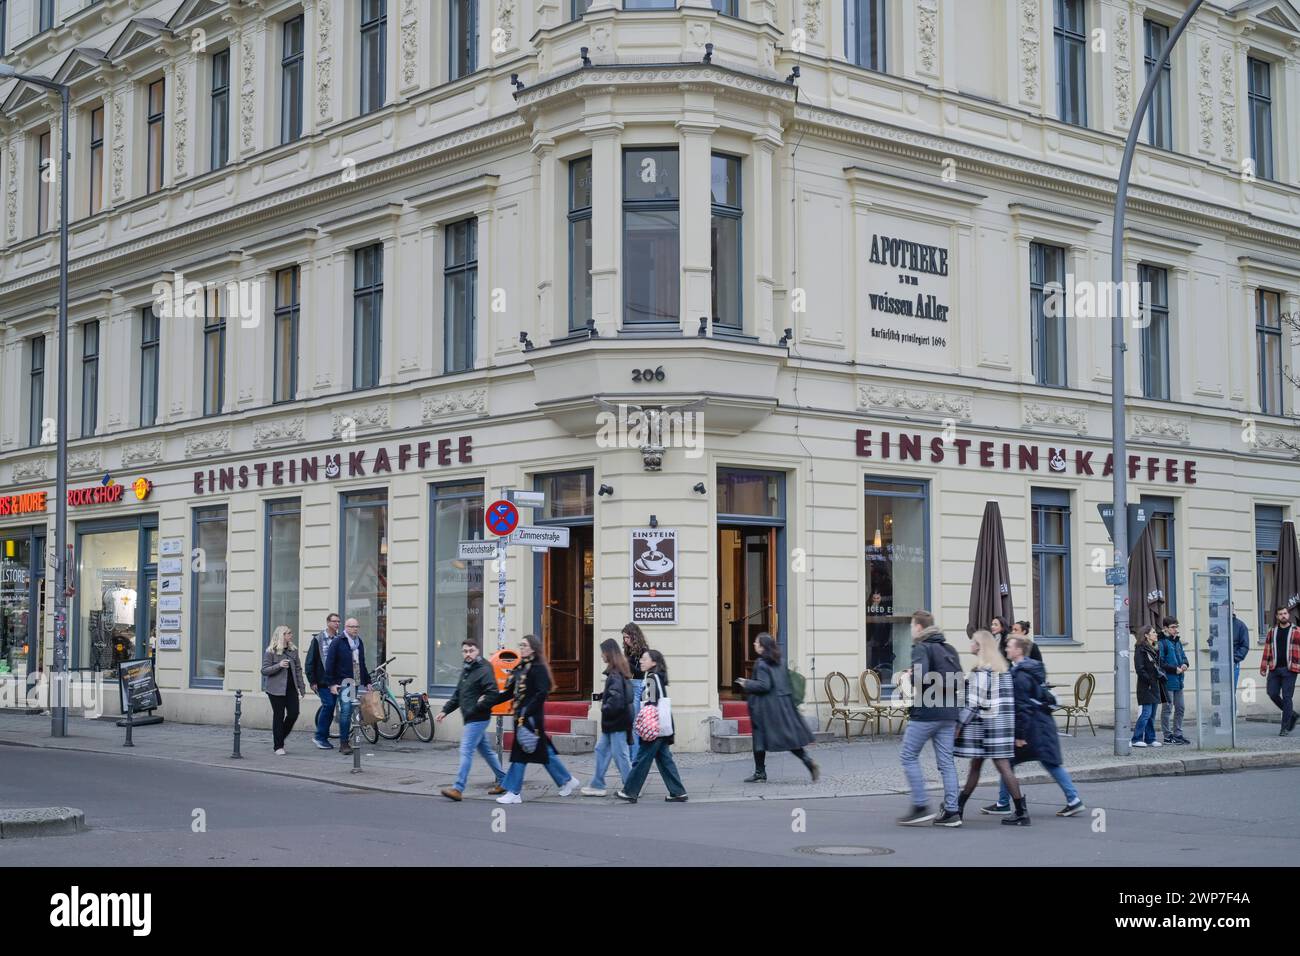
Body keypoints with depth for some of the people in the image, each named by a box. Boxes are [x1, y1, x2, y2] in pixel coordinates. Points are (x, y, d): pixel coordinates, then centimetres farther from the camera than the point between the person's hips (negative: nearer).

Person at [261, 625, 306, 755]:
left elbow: (298, 669, 13)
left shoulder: (293, 650, 10)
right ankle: (279, 747, 7)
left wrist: (302, 687, 10)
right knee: (278, 716, -1)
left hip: (291, 688, 5)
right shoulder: (271, 652, -5)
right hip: (276, 689, -5)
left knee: (294, 714, -2)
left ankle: (280, 736, 23)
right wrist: (279, 665, -22)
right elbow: (264, 671, -8)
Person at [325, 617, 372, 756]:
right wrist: (332, 683, -11)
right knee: (346, 711, -13)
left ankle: (345, 740, 12)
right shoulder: (338, 643, -4)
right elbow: (329, 664, -6)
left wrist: (367, 682, 21)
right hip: (344, 683, -6)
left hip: (358, 684, 6)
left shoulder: (360, 643, 16)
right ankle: (344, 743, -10)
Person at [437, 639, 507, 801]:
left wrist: (480, 706, -26)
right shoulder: (465, 671, 15)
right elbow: (457, 695, 21)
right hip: (470, 719, 10)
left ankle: (458, 789, -13)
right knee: (486, 750, 17)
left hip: (477, 719, -10)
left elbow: (493, 694, -19)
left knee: (466, 751, -12)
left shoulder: (484, 670, -13)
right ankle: (502, 781, 27)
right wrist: (445, 711, 16)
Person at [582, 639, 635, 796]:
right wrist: (601, 696, 8)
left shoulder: (615, 674, -20)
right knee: (601, 749, 16)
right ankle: (597, 785, 22)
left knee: (619, 754, -1)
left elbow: (616, 698, -28)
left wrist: (605, 708, -13)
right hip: (612, 721, 10)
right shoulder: (620, 672, 9)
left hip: (617, 720, -10)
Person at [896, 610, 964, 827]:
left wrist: (905, 679, -4)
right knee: (946, 761, 8)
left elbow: (920, 677, -23)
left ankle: (920, 807, -1)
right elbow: (959, 678, 13)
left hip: (926, 712, -7)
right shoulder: (949, 648, 15)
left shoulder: (921, 648, -9)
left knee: (908, 756, 4)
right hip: (949, 712, 7)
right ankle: (951, 812, 5)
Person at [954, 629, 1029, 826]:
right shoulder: (1002, 666, 13)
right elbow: (1008, 696, 17)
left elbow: (974, 702, -17)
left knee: (1002, 765, -3)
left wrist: (959, 723, -12)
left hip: (987, 722, -8)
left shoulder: (981, 669, -13)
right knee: (975, 764, 10)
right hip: (1003, 720, 8)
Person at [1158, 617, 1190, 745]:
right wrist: (1175, 669, -17)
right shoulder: (1162, 643, -12)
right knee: (1167, 708, -1)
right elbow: (1160, 663, -16)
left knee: (1180, 708, 12)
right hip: (1167, 681, -8)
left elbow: (1183, 655, 21)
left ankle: (1178, 734, 21)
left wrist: (1184, 664, -1)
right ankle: (1167, 735, 5)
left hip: (1178, 681, 8)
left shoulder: (1178, 642, 13)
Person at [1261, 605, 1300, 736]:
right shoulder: (1272, 632, 12)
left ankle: (1285, 728, 1)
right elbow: (1267, 650, 13)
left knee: (1287, 697, -4)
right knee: (1273, 694, -1)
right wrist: (1263, 667, 8)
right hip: (1274, 669, 4)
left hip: (1289, 670, -4)